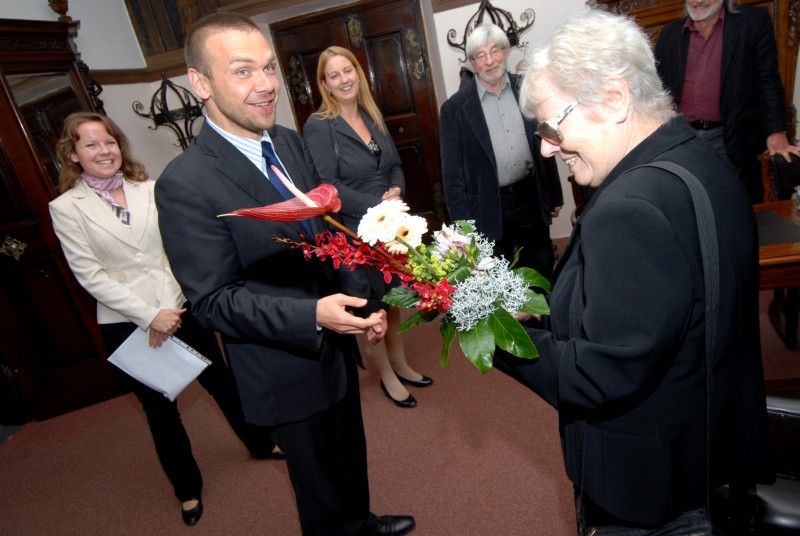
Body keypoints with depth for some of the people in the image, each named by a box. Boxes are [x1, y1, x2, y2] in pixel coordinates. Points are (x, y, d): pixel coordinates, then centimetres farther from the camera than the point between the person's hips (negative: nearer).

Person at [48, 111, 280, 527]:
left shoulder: (148, 189, 1)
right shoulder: (66, 207, -5)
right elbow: (90, 275, -10)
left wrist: (169, 311, -10)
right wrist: (150, 316, -16)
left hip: (181, 308, 2)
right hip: (126, 325, -2)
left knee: (221, 382, 16)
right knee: (160, 410, 14)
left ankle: (260, 443, 42)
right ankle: (188, 488, 37)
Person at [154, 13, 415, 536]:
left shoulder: (291, 143, -2)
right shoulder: (185, 184, -23)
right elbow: (213, 300, -20)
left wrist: (365, 299, -7)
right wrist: (311, 316, -33)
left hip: (336, 344, 7)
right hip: (286, 367, -7)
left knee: (351, 452, 30)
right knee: (320, 487, 18)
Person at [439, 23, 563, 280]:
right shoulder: (455, 107, -7)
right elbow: (452, 171, -5)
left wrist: (555, 195, 12)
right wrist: (462, 222, -7)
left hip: (532, 197, 3)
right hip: (489, 209, -3)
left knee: (542, 270, 16)